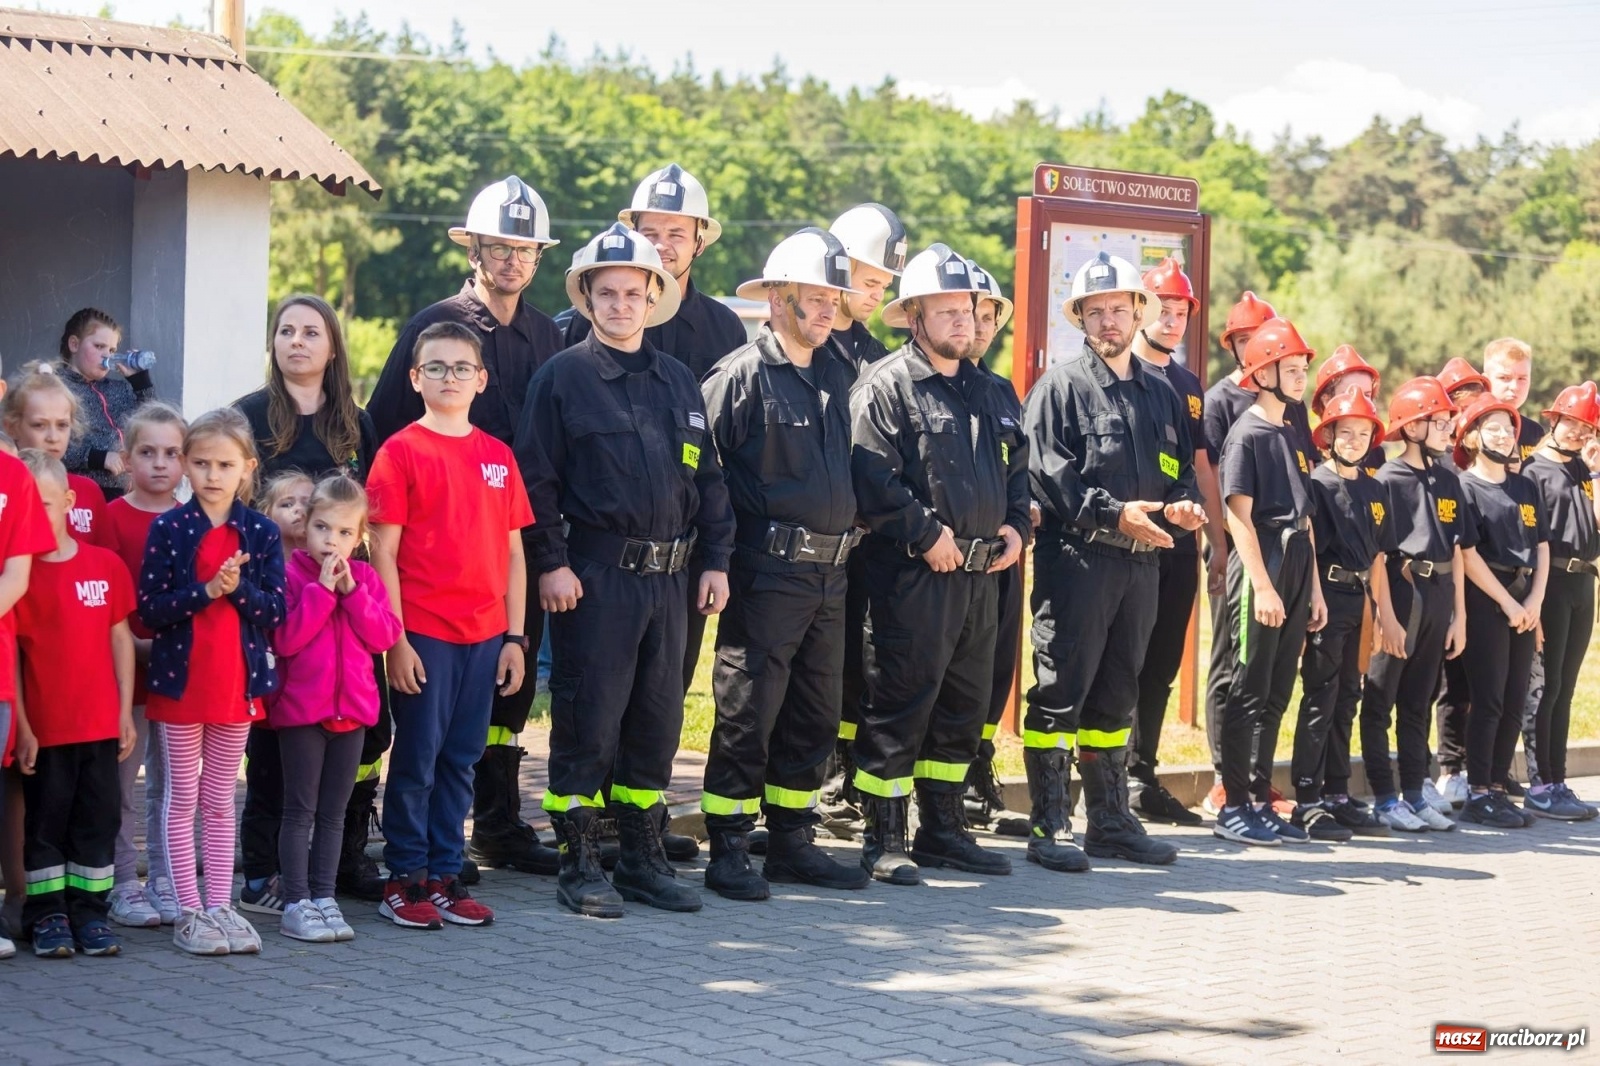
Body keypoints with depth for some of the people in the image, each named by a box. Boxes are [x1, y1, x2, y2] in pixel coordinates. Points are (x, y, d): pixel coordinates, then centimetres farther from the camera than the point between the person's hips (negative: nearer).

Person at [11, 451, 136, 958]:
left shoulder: (106, 565, 2)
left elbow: (120, 639, 8)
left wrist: (125, 712, 5)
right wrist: (21, 727, -9)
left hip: (101, 724, 2)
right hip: (44, 727, -2)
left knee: (98, 820, 8)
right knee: (46, 821, 6)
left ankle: (90, 911, 17)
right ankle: (47, 916, 15)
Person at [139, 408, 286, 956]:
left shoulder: (261, 532, 2)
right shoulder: (168, 529, -4)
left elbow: (276, 609, -2)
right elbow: (149, 609, -9)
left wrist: (238, 588, -19)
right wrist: (206, 591, -21)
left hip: (238, 680, 2)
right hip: (180, 679, -2)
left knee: (221, 800, 10)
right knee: (183, 797, 5)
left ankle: (220, 906, 15)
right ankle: (189, 911, 10)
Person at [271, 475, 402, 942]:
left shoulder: (365, 578, 8)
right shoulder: (290, 574, -6)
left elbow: (385, 636, -2)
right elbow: (285, 638, -17)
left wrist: (351, 591, -12)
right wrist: (322, 589, -19)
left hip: (352, 708, 4)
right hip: (302, 708, -4)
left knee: (334, 813, 10)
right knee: (300, 810, 0)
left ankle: (323, 897, 17)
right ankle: (296, 904, 3)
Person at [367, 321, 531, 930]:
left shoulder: (497, 457, 10)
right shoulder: (401, 451, -3)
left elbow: (512, 552, 12)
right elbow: (383, 553, -6)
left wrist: (514, 635, 7)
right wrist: (395, 638, -12)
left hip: (484, 634, 5)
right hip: (423, 632, -4)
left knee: (461, 760, 9)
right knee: (417, 758, 0)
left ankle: (445, 874, 18)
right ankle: (405, 879, 10)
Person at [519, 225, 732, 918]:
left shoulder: (678, 381, 13)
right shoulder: (562, 377, -2)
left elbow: (707, 478, 17)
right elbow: (537, 478, -5)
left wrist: (715, 560, 10)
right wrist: (551, 563, -12)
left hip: (668, 576, 5)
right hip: (594, 576, -5)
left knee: (658, 721, 10)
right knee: (588, 721, -2)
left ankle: (643, 859, 20)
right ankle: (579, 866, 7)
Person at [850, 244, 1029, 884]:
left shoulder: (985, 390, 18)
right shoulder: (885, 386, -7)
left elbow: (1016, 465, 24)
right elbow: (874, 479, -17)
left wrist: (1016, 526, 7)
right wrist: (928, 535, -17)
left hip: (980, 575, 8)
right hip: (912, 577, -8)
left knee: (965, 706, 13)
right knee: (899, 706, -4)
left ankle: (943, 828, 24)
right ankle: (884, 839, 3)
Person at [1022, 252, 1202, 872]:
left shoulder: (1160, 394, 17)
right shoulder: (1061, 387, -3)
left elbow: (1183, 467, 22)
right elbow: (1047, 477, -13)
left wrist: (1185, 505, -1)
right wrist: (1114, 513, -21)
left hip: (1141, 564, 6)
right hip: (1077, 561, -6)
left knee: (1116, 696, 13)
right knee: (1060, 693, -4)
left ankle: (1110, 821, 21)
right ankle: (1049, 827, -1)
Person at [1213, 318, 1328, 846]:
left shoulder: (1293, 435, 15)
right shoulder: (1247, 433, -8)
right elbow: (1240, 515, -13)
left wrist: (1313, 585, 14)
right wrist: (1262, 585, -19)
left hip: (1296, 567, 8)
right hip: (1259, 566, -8)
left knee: (1276, 694, 10)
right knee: (1248, 691, -4)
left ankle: (1261, 802, 16)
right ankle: (1233, 807, 1)